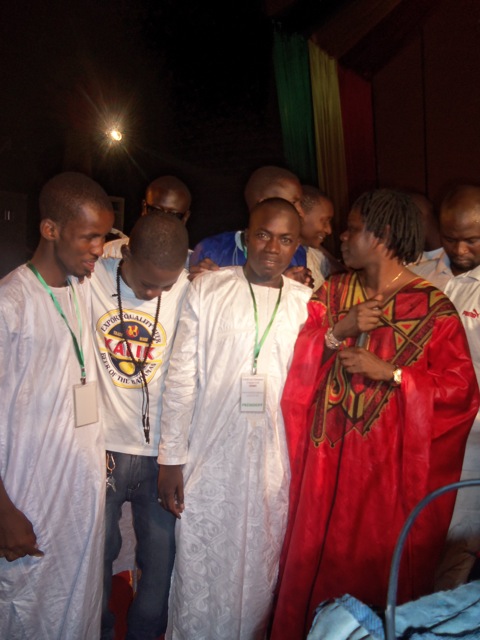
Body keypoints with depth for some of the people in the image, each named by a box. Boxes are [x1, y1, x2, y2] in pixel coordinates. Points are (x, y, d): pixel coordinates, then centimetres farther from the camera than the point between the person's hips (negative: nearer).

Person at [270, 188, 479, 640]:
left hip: (389, 461, -3)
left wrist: (390, 372, -17)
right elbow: (295, 361, 1)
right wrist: (338, 331, -15)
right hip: (327, 455, 4)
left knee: (379, 566, 9)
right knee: (315, 563, 13)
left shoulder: (433, 307, -8)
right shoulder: (333, 291, 6)